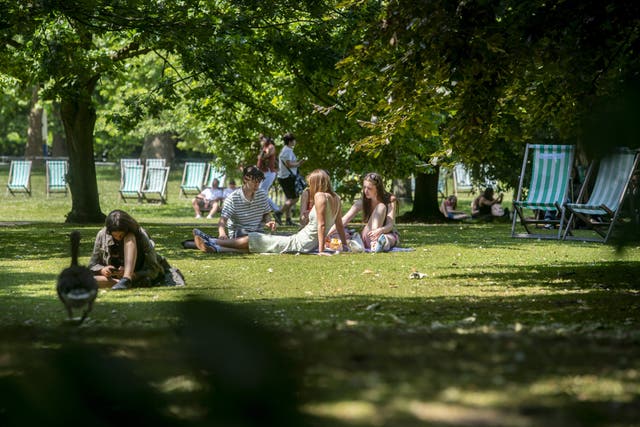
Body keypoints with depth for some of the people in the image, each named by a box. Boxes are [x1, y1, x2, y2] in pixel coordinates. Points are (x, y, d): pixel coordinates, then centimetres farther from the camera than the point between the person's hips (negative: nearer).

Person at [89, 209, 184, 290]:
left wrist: (131, 275, -36)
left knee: (129, 238, -29)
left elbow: (153, 270, -18)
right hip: (116, 276, 3)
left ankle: (127, 280, -44)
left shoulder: (140, 236, -18)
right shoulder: (102, 235, -11)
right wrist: (102, 270, -26)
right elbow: (92, 265, -2)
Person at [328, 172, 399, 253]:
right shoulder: (362, 202, -6)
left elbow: (390, 225, -20)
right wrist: (328, 234, -29)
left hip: (389, 235, -1)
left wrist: (380, 230, -43)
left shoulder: (390, 200, -12)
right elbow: (344, 220, -15)